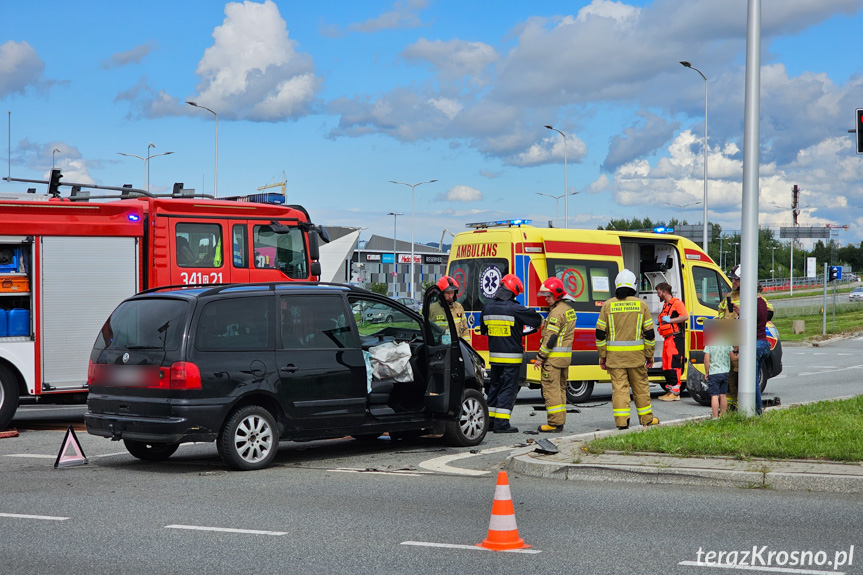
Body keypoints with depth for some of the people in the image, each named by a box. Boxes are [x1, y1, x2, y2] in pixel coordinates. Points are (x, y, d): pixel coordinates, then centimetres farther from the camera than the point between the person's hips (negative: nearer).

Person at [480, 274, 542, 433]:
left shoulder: (488, 307, 4)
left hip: (494, 355, 6)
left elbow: (483, 330, 17)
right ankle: (501, 424, -4)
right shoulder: (514, 309, -15)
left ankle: (489, 420, 19)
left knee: (495, 386, 17)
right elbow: (537, 319, -6)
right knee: (508, 388, -1)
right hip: (511, 356, -6)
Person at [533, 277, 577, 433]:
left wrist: (540, 357, -15)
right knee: (560, 388, 15)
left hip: (553, 356, -10)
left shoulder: (557, 312, -17)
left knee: (551, 389, -6)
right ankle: (560, 420, 19)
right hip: (566, 356, 10)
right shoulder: (570, 309, 14)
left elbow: (551, 338, -19)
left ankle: (555, 423, -5)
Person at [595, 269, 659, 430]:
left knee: (619, 386, 1)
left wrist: (602, 356, 7)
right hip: (636, 355, 0)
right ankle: (646, 418, 21)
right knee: (640, 385, 12)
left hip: (614, 355, 0)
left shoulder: (608, 305, 0)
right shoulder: (641, 305, 0)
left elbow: (600, 333, 0)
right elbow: (649, 333, 2)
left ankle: (621, 420, -5)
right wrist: (649, 355, 10)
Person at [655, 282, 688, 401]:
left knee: (674, 365, -12)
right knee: (666, 366, 10)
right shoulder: (666, 305, 23)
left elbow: (685, 316, -21)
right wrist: (660, 323, 16)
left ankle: (675, 393, -12)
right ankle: (670, 390, 16)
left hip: (675, 339, -10)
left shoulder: (676, 303, -7)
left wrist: (669, 320, -18)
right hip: (667, 339, 10)